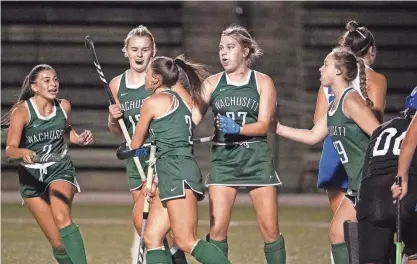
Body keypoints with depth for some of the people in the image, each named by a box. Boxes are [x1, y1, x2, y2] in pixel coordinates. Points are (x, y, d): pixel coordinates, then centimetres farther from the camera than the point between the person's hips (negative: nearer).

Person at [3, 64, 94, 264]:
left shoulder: (64, 106, 0)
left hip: (60, 169, 1)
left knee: (62, 217, -30)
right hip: (31, 176, -1)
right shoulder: (22, 111, -13)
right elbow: (10, 149, -23)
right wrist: (23, 153, -46)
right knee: (57, 242, -2)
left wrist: (80, 139, 1)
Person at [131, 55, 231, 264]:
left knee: (186, 242, -14)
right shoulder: (182, 100, 20)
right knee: (151, 237, 6)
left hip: (176, 173, -9)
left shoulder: (153, 102, -2)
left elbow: (135, 146, 8)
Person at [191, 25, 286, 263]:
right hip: (223, 158, 1)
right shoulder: (212, 83, 8)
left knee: (270, 228, -1)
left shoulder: (263, 82, 3)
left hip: (256, 157, -1)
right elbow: (192, 119, 1)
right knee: (217, 228, -7)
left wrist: (237, 129, -23)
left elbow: (263, 125, -6)